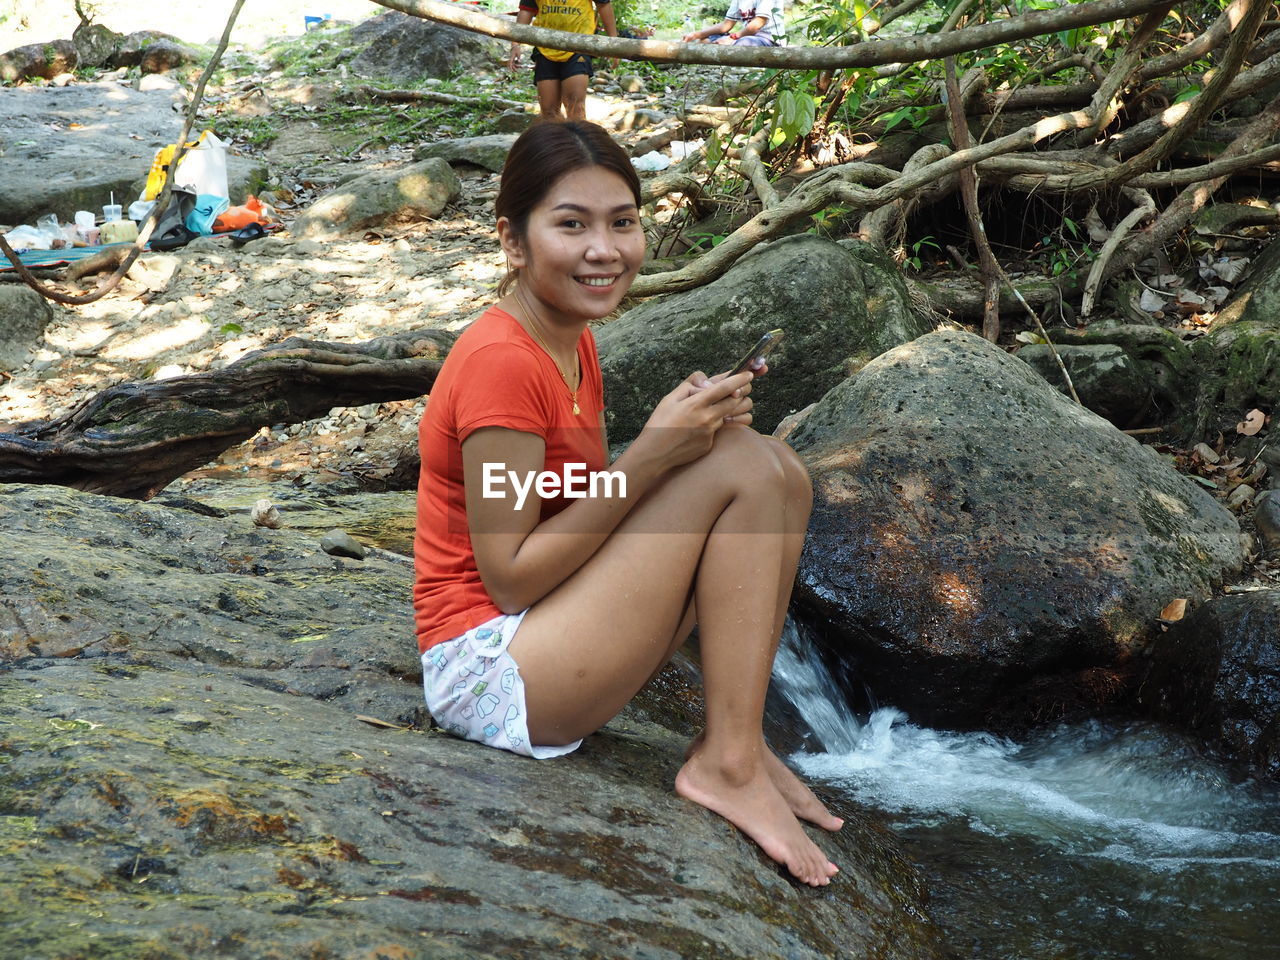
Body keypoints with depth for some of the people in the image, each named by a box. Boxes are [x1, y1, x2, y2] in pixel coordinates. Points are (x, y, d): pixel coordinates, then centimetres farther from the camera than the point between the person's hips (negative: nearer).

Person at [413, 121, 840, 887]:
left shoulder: (573, 343, 9)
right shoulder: (501, 362, -20)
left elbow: (598, 512, 9)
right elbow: (508, 577, -20)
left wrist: (689, 422, -8)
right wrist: (652, 453, -23)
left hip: (554, 630, 9)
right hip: (488, 668, -9)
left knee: (780, 472, -1)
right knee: (741, 465, -16)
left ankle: (736, 739, -1)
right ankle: (729, 764, -11)